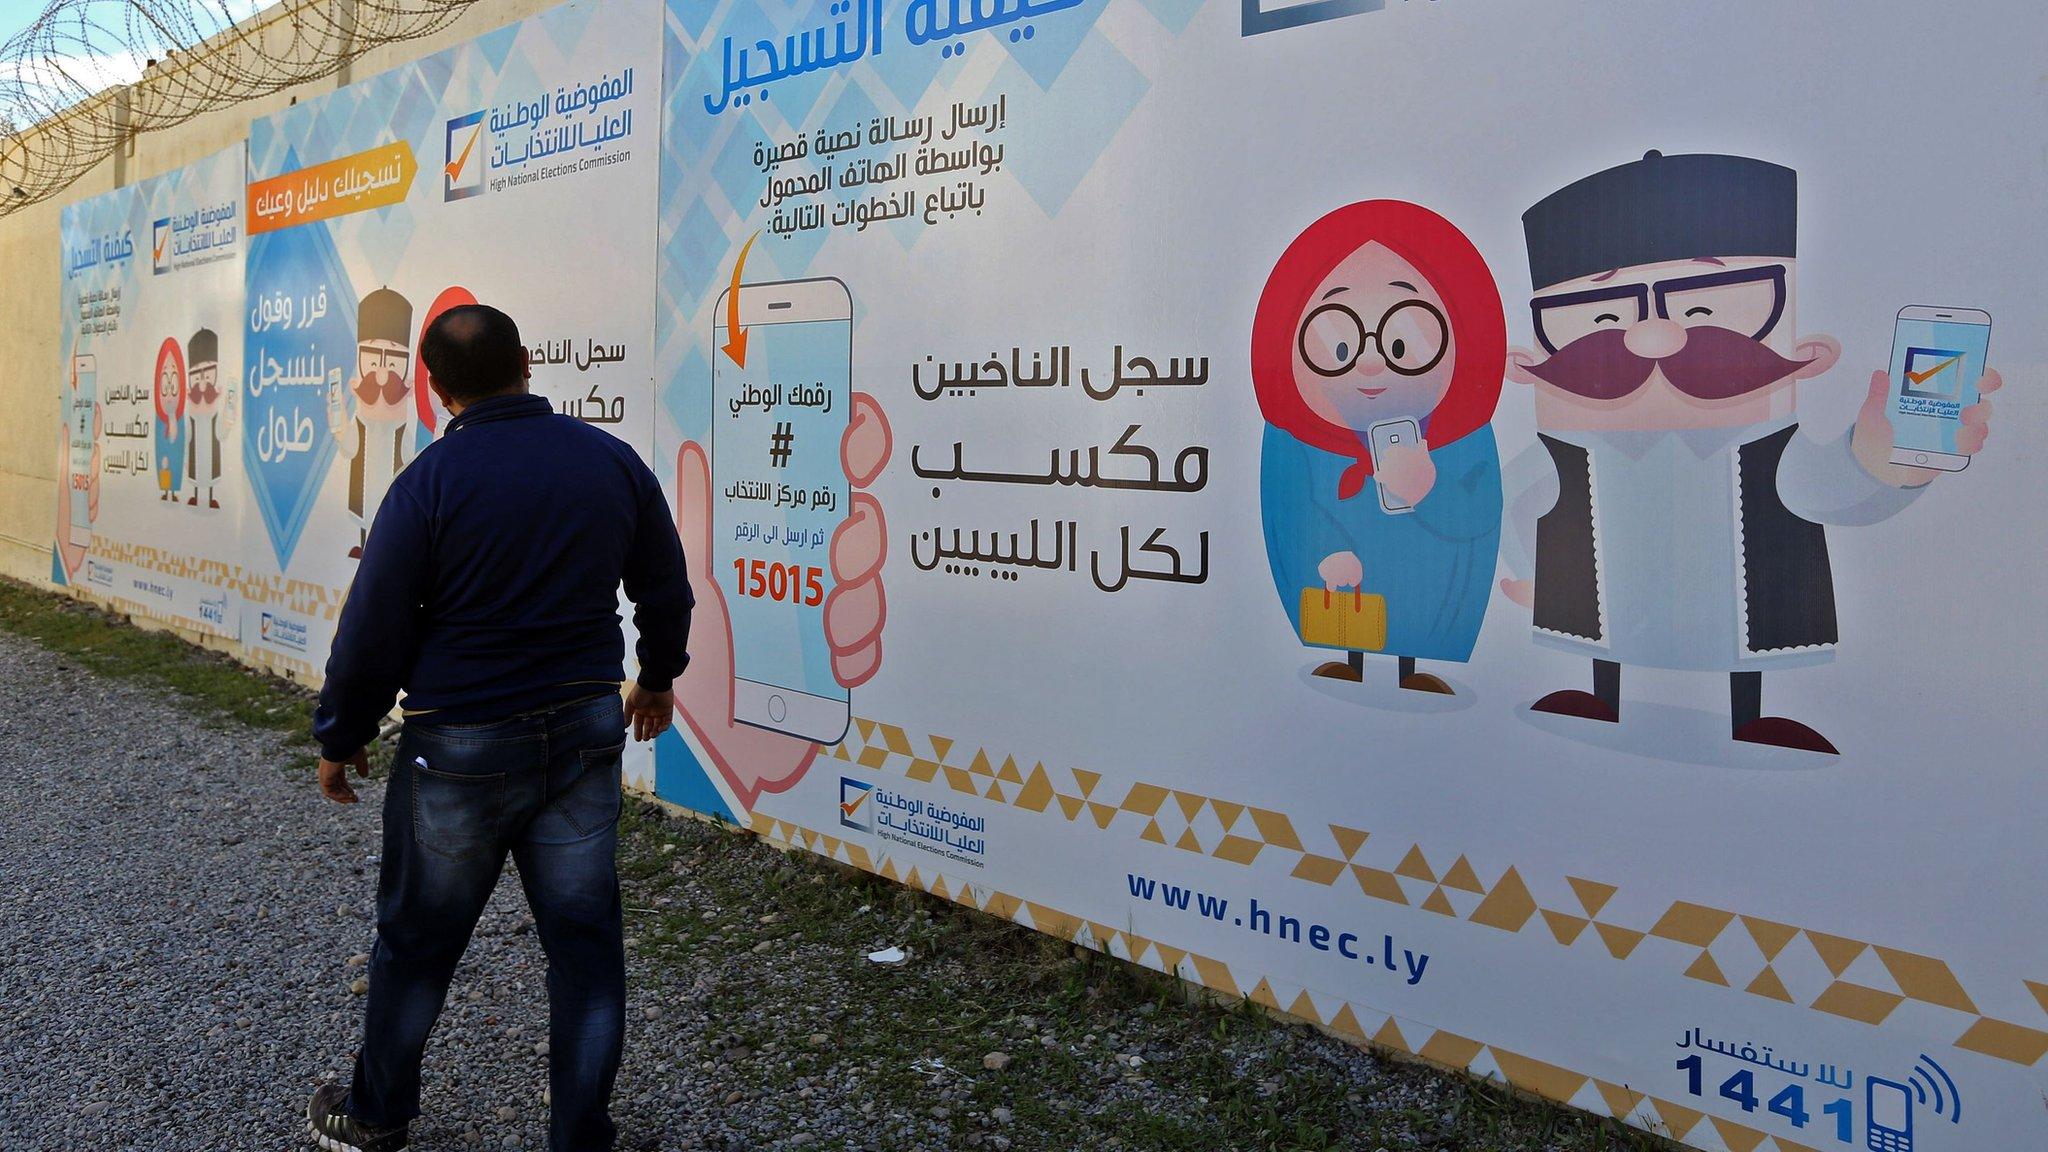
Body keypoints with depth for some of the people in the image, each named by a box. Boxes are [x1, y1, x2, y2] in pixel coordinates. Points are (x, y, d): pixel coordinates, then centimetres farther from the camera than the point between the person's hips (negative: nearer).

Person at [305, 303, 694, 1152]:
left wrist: (339, 739, 6)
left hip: (462, 742, -3)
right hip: (584, 731, 3)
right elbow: (667, 593, 9)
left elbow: (373, 633, -9)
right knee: (585, 940, 11)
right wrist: (657, 677, 26)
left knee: (416, 939, 17)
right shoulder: (614, 462, -2)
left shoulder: (431, 481, -13)